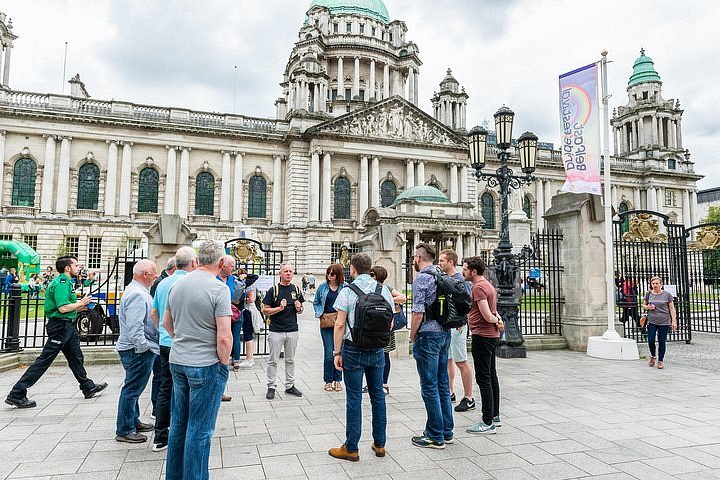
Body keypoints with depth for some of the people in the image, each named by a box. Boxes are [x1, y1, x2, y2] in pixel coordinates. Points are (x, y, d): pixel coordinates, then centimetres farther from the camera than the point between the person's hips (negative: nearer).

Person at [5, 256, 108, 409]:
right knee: (44, 360, -5)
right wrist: (80, 303, -13)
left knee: (76, 358, 18)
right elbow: (63, 308, -26)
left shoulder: (66, 282, 15)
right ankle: (17, 394, 2)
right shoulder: (61, 283, -17)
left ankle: (88, 387, 29)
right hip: (60, 325, -11)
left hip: (68, 326, 11)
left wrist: (80, 307, 12)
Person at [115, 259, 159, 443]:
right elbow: (135, 327, -26)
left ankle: (133, 422, 33)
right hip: (138, 351, -11)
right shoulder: (137, 295, -21)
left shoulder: (136, 290, 14)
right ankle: (124, 430, 7)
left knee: (133, 388, 20)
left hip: (136, 349, 11)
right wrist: (145, 347, -19)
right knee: (132, 389, -2)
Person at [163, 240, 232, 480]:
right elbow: (224, 337, -20)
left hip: (177, 361, 7)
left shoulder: (177, 284, 4)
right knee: (199, 429, 4)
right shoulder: (218, 288, -17)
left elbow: (167, 323, 16)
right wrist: (224, 362, -5)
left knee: (178, 424, 19)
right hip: (206, 365, -7)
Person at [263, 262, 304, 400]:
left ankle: (290, 385, 23)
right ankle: (271, 386, 15)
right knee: (273, 360, 4)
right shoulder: (273, 290, -5)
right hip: (276, 331, -4)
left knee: (290, 360, 13)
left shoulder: (296, 289, 8)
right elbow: (265, 310, -5)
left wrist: (299, 308, -6)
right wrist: (279, 308, -19)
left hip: (293, 331, 4)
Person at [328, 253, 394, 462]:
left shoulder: (347, 291, -9)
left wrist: (337, 352, -4)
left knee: (354, 398, 2)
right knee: (378, 395, 13)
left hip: (354, 350, -4)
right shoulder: (384, 290, 3)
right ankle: (379, 444, 23)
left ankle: (351, 448, 12)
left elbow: (340, 325, -11)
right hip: (377, 350, 4)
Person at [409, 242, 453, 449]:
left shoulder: (421, 279, -13)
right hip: (445, 333, 8)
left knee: (429, 387, 0)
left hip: (428, 335, -8)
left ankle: (435, 437, 7)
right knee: (443, 384, 15)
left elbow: (418, 313, -18)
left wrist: (412, 337, -6)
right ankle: (447, 431, 23)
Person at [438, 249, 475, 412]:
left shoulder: (460, 279, -13)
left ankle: (468, 398, 6)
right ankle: (449, 393, 29)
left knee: (461, 362, -3)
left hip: (456, 326, -9)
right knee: (447, 360, 16)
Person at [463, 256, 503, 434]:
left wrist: (496, 321, -3)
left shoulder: (478, 287, -17)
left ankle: (487, 423, -2)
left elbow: (487, 316, -21)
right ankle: (494, 416, 26)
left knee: (483, 378, -6)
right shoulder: (488, 285, 16)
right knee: (491, 375, 16)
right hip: (491, 335, 11)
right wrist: (498, 318, 2)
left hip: (482, 336, -11)